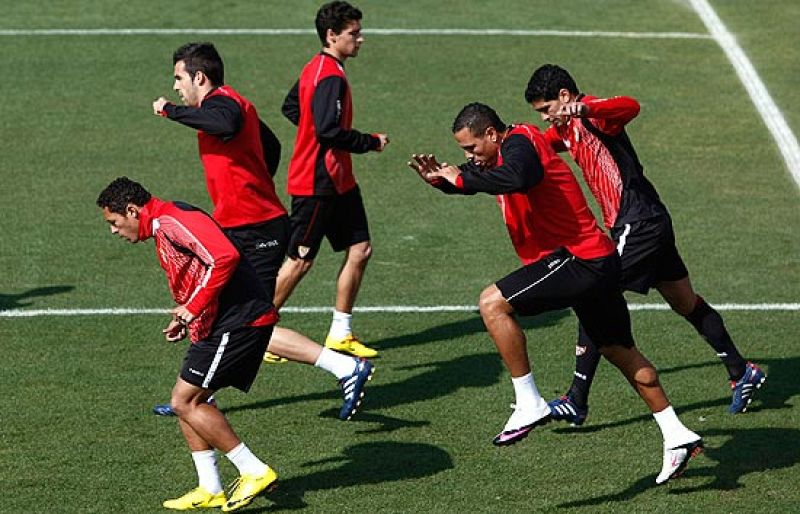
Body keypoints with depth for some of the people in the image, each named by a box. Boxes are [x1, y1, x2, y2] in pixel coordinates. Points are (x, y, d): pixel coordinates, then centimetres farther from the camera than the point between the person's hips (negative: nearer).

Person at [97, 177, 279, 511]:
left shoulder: (173, 221, -14)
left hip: (239, 322, -11)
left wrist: (193, 308, -20)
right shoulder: (162, 230, 19)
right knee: (187, 400, 11)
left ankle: (256, 472, -3)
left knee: (185, 401, -7)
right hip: (220, 326, 11)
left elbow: (225, 257, -26)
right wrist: (185, 320, 13)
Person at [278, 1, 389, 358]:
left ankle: (340, 335, 15)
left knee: (359, 250, 8)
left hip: (338, 182, 10)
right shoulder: (331, 77, -21)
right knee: (300, 261, -2)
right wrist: (371, 142, -16)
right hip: (317, 185, -10)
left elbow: (291, 108, 23)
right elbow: (329, 130, -28)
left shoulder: (315, 69, 10)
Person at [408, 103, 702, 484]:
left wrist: (461, 178, -25)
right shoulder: (504, 152, 15)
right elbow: (470, 178, 25)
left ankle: (529, 405, -13)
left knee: (493, 303, -16)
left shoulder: (519, 142, -14)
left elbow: (515, 178, -36)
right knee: (621, 353, 19)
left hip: (578, 259, -11)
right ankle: (677, 437, 25)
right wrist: (439, 178, 3)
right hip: (599, 265, 11)